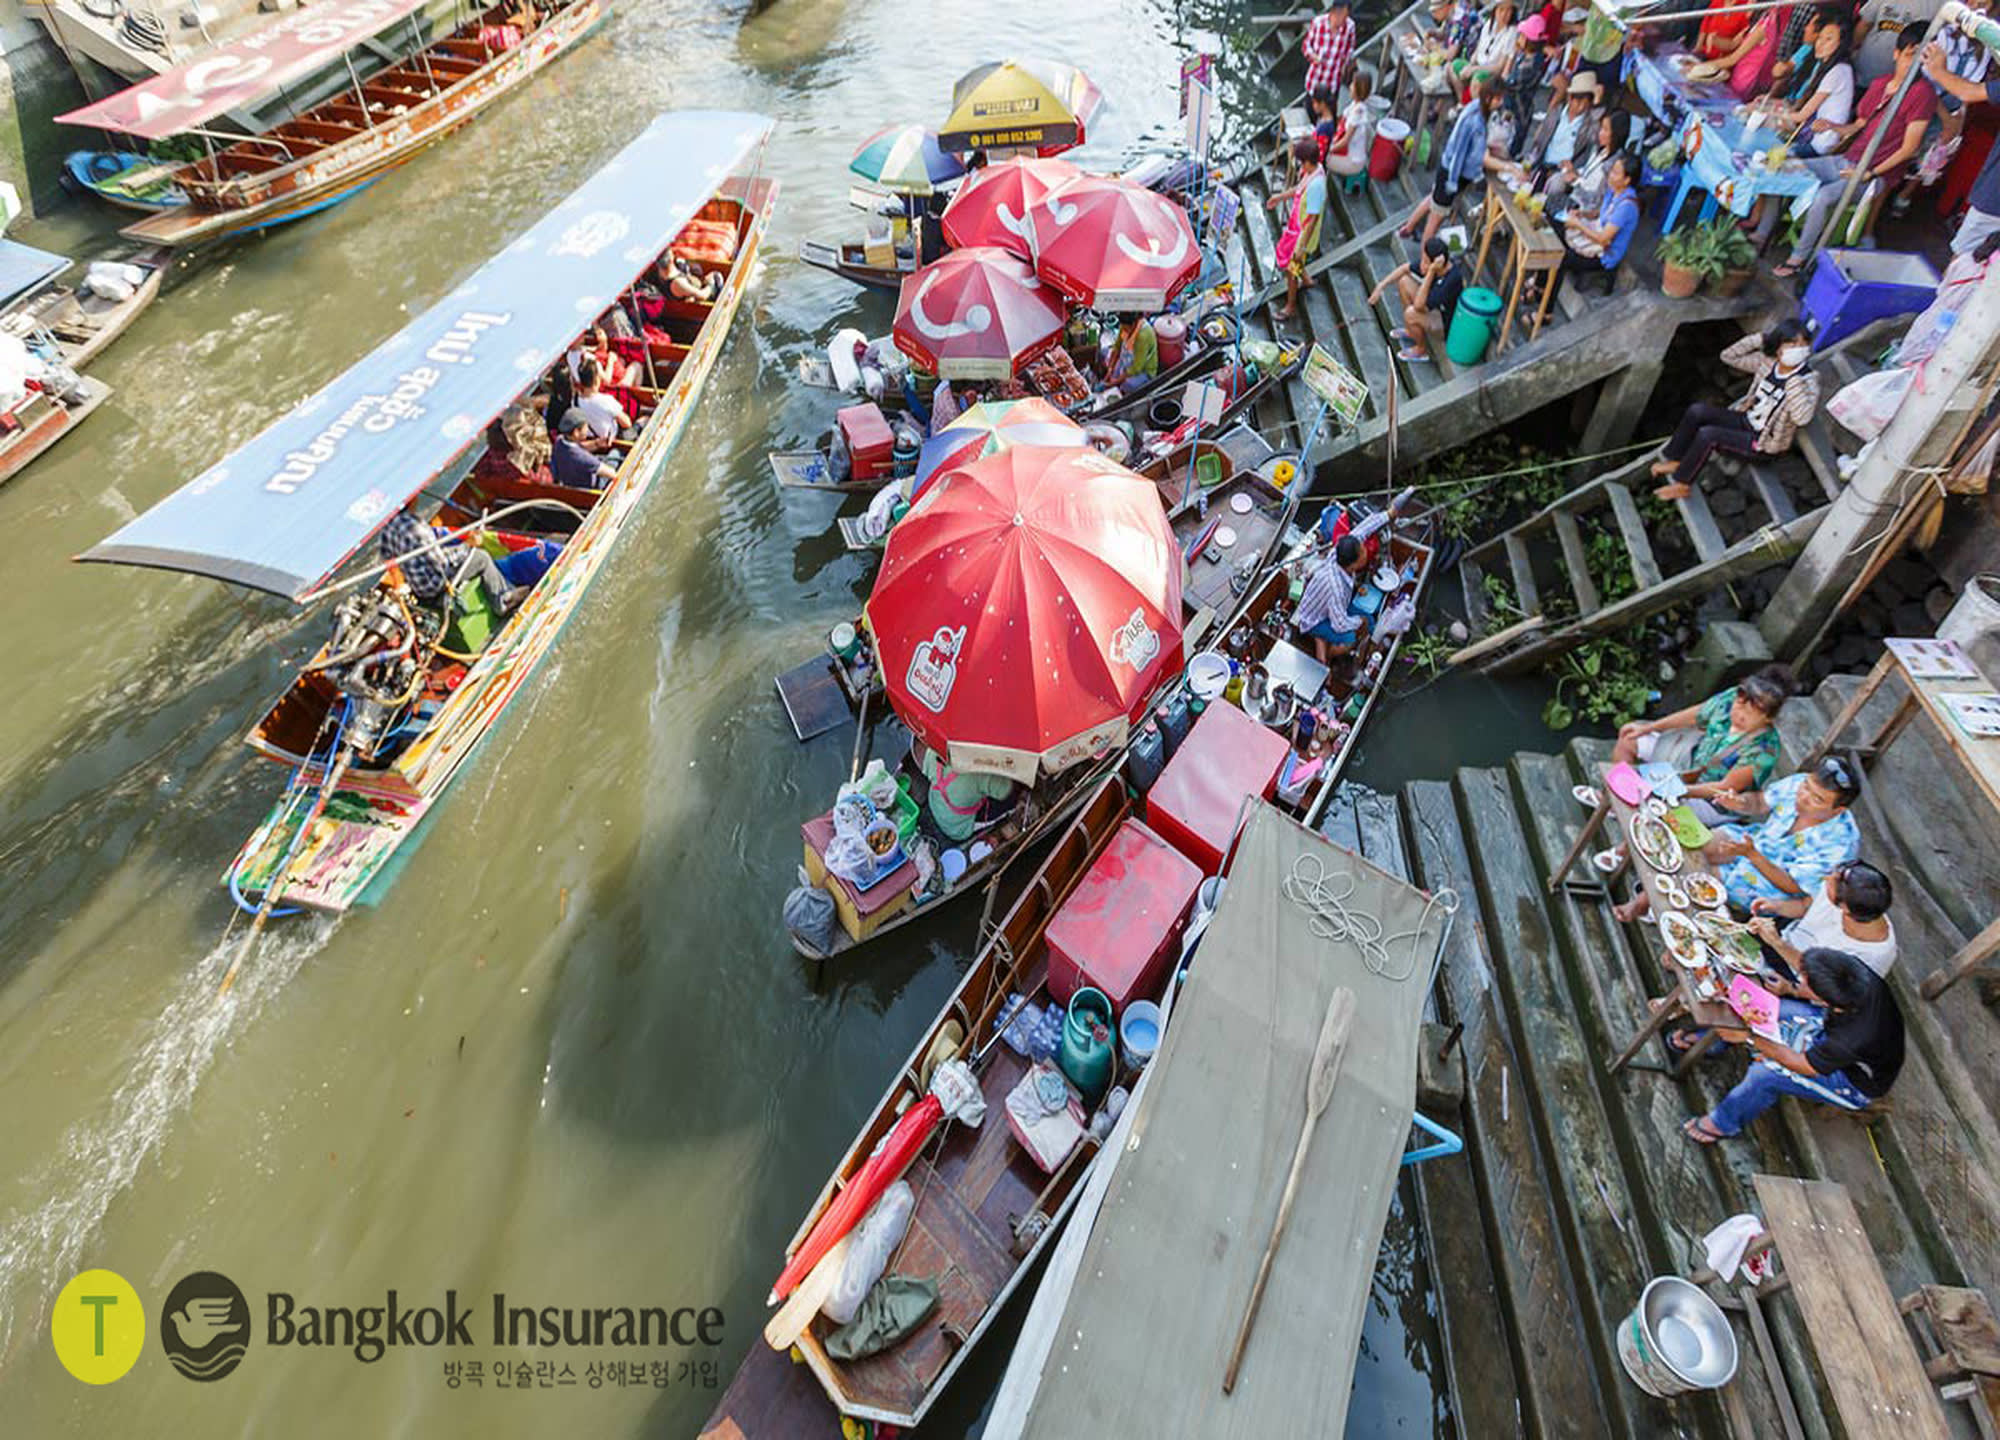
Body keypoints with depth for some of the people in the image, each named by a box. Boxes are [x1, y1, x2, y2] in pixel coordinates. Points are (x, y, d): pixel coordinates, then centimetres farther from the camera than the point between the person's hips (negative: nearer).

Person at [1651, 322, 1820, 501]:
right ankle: (1674, 460, -5)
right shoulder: (1766, 361, -3)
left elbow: (1802, 418, -35)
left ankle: (1681, 485, -12)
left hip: (1764, 442, -7)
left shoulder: (1808, 380, -19)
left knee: (1706, 435, -27)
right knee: (1697, 410, -15)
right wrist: (1759, 339, -8)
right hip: (1746, 419, 7)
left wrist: (1794, 382, -36)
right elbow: (1728, 356, 4)